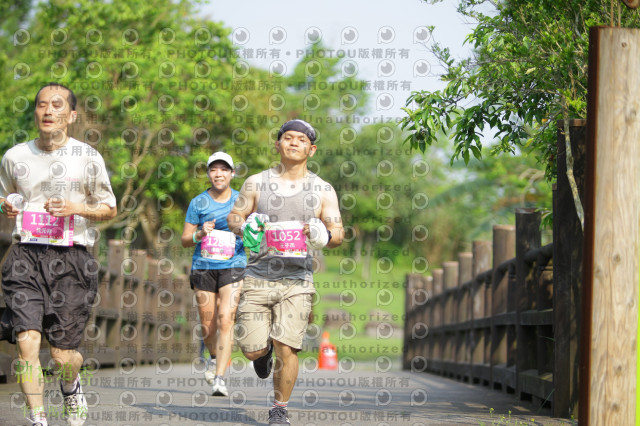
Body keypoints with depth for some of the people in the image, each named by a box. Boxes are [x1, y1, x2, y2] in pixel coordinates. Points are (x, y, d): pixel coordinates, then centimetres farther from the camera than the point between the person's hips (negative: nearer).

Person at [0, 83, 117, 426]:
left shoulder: (87, 158, 3)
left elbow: (109, 209, 9)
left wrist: (76, 208, -10)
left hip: (70, 257, -1)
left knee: (63, 354, 1)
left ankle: (71, 385, 37)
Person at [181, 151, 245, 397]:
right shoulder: (198, 203, 5)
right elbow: (185, 240, 8)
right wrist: (200, 234, -12)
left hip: (233, 267, -1)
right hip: (203, 267, 1)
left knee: (226, 320, -17)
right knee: (208, 325, 6)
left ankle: (219, 378, -18)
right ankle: (215, 358, 39)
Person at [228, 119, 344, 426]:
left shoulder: (323, 191, 5)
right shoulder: (256, 184, 6)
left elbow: (338, 233, 3)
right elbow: (234, 216, 14)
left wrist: (324, 236, -20)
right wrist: (244, 227, -10)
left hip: (297, 282, -1)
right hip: (258, 277, 1)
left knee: (287, 349, -10)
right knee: (251, 350, -4)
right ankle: (264, 349, 35)